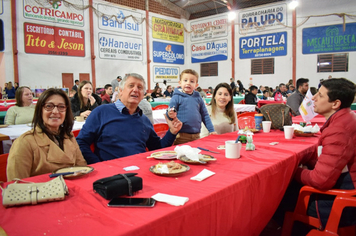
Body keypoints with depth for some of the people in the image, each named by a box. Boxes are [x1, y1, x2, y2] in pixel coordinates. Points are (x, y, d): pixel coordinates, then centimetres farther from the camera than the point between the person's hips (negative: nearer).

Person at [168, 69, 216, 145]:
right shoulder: (177, 97, -5)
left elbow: (205, 115, 12)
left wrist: (211, 130, 10)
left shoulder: (198, 98, 6)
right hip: (181, 136, -4)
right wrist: (171, 115, -29)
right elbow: (170, 113, -7)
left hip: (196, 135, 4)